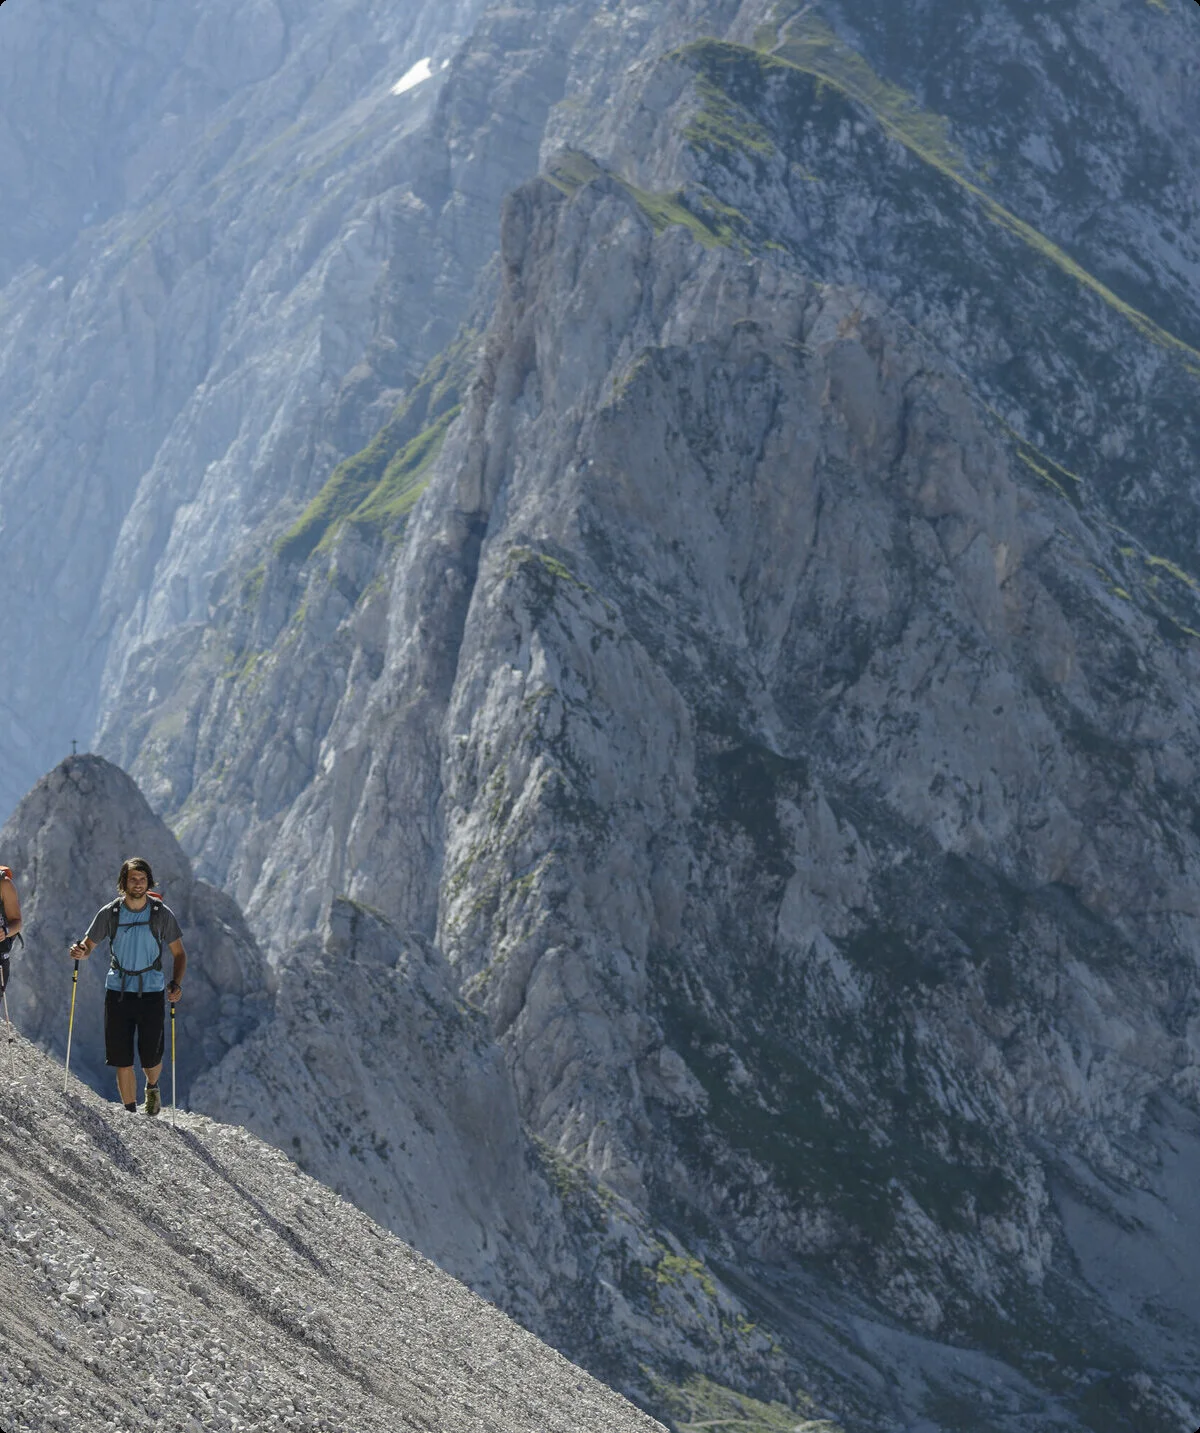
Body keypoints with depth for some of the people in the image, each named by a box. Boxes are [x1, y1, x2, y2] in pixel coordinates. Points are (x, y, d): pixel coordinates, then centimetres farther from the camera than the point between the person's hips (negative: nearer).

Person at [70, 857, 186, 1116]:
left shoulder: (162, 914, -3)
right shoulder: (109, 914, -1)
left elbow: (179, 953, 4)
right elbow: (88, 947, 6)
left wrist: (176, 983, -13)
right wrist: (79, 952, -19)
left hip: (151, 994, -1)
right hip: (118, 992, 1)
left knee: (151, 1059, -1)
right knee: (122, 1061, -2)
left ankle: (152, 1086, 34)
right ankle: (130, 1111, 13)